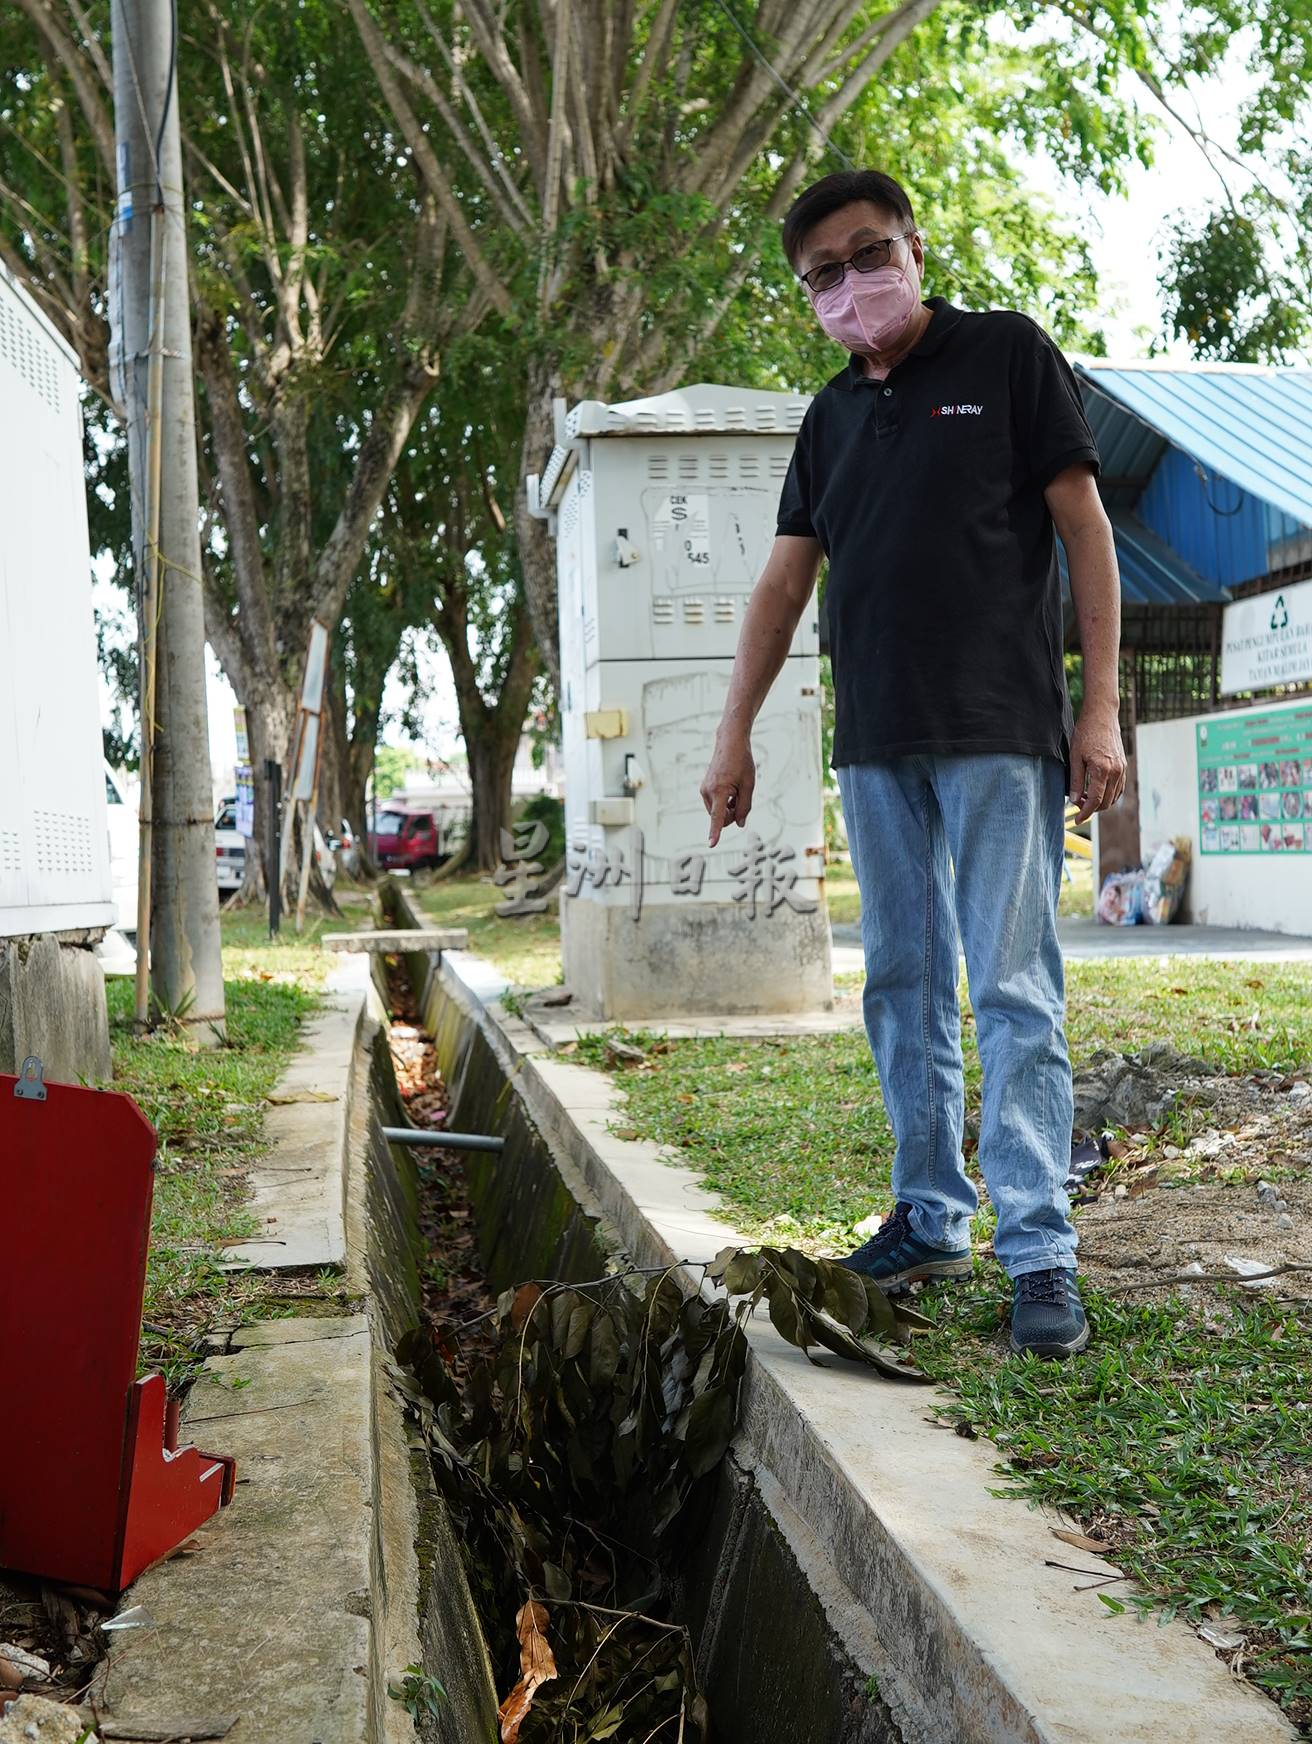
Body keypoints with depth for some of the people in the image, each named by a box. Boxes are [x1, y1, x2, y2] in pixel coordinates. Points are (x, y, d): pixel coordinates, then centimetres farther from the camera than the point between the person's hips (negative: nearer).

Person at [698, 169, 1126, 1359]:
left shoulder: (1007, 355, 2)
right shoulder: (831, 416, 17)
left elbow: (1084, 526, -2)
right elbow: (786, 580, 16)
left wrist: (1101, 707, -9)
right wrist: (735, 734, 10)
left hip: (1000, 736, -5)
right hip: (875, 746, 6)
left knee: (1014, 993, -8)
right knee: (903, 991, 8)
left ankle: (1041, 1252, -3)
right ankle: (931, 1222, 18)